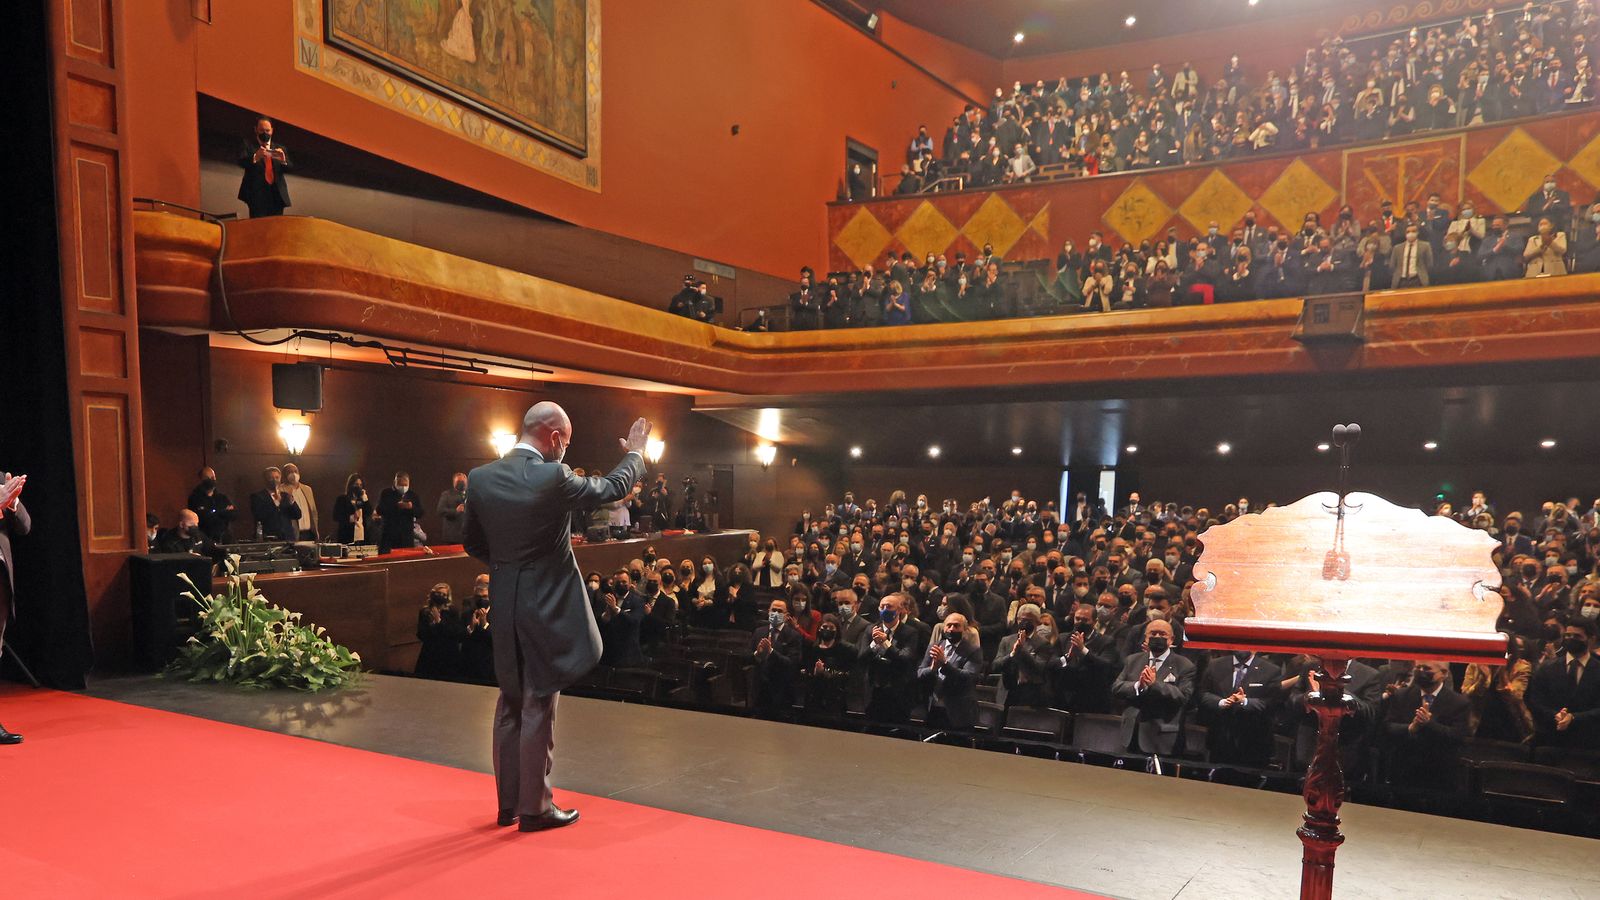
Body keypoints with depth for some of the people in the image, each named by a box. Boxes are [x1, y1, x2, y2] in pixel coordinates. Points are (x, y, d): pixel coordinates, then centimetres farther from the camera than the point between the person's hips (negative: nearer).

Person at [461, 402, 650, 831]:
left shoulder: (480, 477, -2)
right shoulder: (553, 478, -18)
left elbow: (472, 541, 8)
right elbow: (614, 487, -3)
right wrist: (635, 452, 15)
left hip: (503, 607, 6)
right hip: (546, 608, -6)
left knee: (510, 705, 17)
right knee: (538, 708, 4)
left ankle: (508, 802, 26)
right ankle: (534, 808, 13)